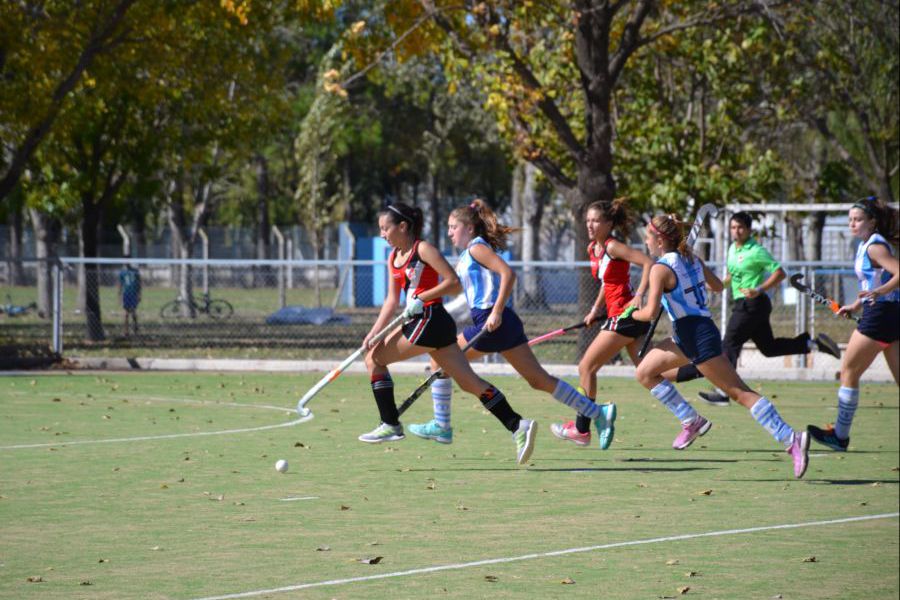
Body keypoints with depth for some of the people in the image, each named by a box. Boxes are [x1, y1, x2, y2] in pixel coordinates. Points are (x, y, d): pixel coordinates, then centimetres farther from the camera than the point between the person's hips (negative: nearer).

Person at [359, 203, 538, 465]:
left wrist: (421, 298, -16)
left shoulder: (423, 249, -9)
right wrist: (375, 332, 8)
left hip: (430, 320, -8)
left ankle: (390, 425, 3)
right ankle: (517, 426, -5)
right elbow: (392, 300, 18)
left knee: (375, 358, -1)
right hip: (420, 322, 8)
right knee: (469, 382, 1)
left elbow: (453, 283, -13)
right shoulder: (393, 258, 16)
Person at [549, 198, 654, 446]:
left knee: (586, 367, -2)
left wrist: (639, 296, -29)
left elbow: (648, 262, -21)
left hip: (626, 313, -9)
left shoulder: (613, 247, -14)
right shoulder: (593, 249, 12)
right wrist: (596, 309, 19)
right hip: (618, 316, 9)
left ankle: (581, 429, 6)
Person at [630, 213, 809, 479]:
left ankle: (791, 439, -15)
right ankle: (691, 422, 15)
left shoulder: (661, 269, -14)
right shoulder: (692, 260, 10)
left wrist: (634, 314, 2)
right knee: (645, 373, 16)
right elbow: (718, 287, 23)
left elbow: (651, 312, -20)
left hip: (698, 337, -9)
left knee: (739, 392, -10)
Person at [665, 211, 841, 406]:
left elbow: (779, 273, -16)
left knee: (730, 345, -11)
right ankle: (814, 343, 20)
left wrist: (759, 290, -26)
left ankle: (723, 391, -11)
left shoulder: (756, 251, -14)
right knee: (769, 347, 14)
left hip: (753, 303, -10)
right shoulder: (733, 249, 13)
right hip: (743, 304, 10)